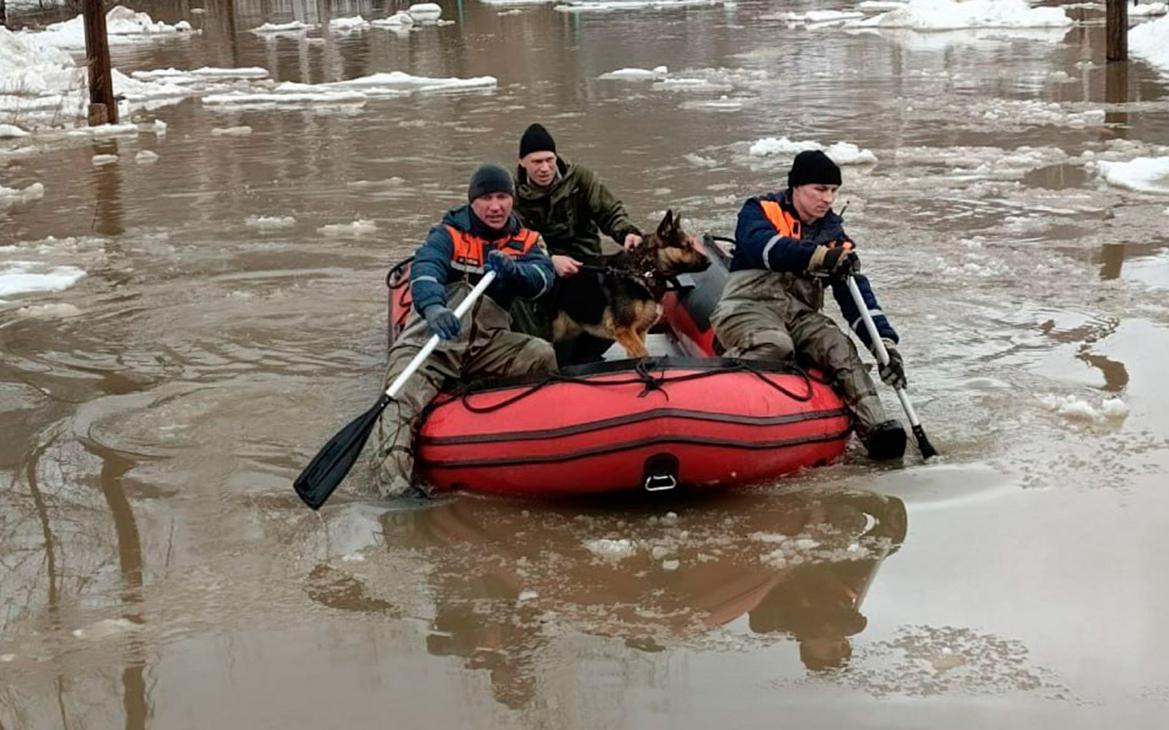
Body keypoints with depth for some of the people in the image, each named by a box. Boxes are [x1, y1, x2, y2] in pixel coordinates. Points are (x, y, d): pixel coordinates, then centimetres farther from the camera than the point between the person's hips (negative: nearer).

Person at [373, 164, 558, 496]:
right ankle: (392, 468, -42)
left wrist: (511, 269, -29)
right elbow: (425, 269, -19)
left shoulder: (526, 241, 13)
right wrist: (433, 307, -42)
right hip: (431, 337, -3)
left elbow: (542, 278, -6)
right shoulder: (450, 235, 2)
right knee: (406, 397, -27)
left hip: (489, 340, 3)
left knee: (540, 355, -22)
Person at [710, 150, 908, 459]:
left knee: (841, 349, -25)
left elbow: (857, 294, 8)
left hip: (800, 315, 4)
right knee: (776, 346, -37)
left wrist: (885, 342, -7)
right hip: (747, 306, -4)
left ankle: (875, 428, -36)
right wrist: (821, 257, -34)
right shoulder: (760, 211, 5)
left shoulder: (833, 234, 16)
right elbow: (761, 245, -20)